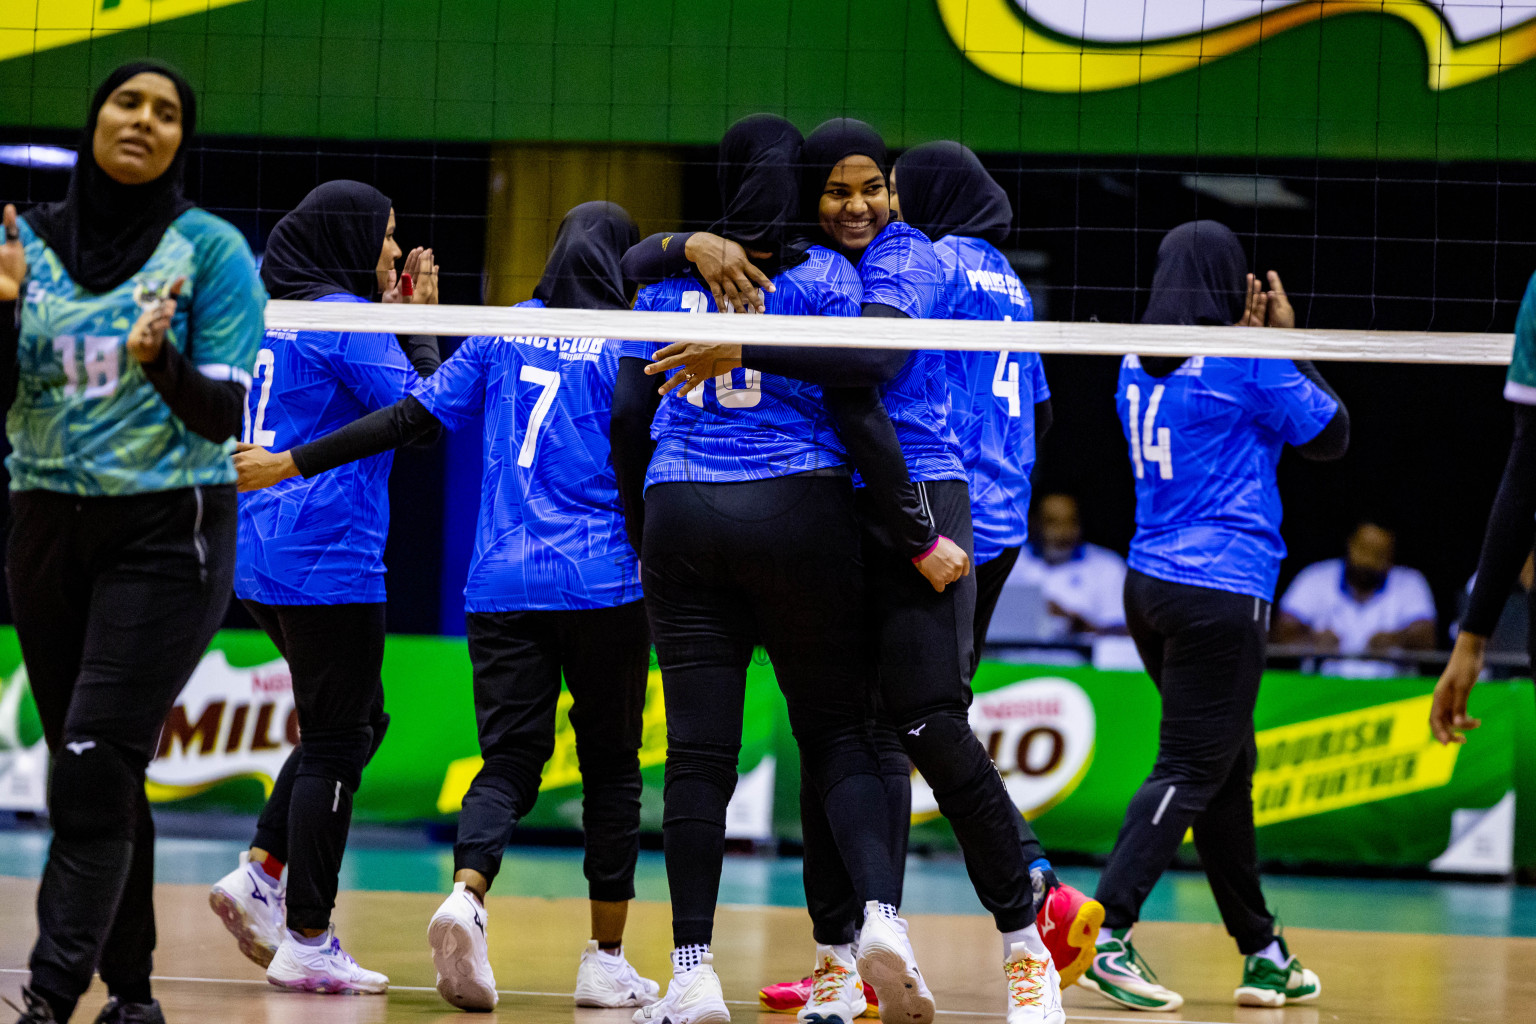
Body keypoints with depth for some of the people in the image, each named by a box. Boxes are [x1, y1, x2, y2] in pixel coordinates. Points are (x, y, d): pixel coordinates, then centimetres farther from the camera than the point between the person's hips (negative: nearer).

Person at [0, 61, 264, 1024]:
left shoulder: (211, 250, -5)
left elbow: (224, 414, -9)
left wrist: (160, 362, -29)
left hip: (166, 537, -4)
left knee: (93, 769, -16)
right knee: (98, 782, 7)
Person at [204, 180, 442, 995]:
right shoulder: (344, 318, -12)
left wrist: (394, 322, 16)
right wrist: (419, 326, -3)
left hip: (263, 559, 9)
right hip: (326, 558, -9)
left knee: (359, 720, 20)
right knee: (336, 742, -1)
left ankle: (261, 872, 9)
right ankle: (307, 942, 1)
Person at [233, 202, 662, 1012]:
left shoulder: (504, 332, 7)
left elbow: (412, 419, 4)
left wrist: (294, 462, 9)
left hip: (501, 586, 3)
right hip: (602, 588, -3)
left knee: (508, 762, 0)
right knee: (610, 765, 9)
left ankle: (466, 895, -29)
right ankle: (606, 961, 11)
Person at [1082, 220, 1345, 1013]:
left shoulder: (1138, 367, 9)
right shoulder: (1245, 365, -12)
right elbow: (1331, 435, 1)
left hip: (1150, 585, 8)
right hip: (1222, 592, -8)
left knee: (1230, 767, 16)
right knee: (1188, 773, -8)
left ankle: (1263, 954, 21)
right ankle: (1105, 933, -20)